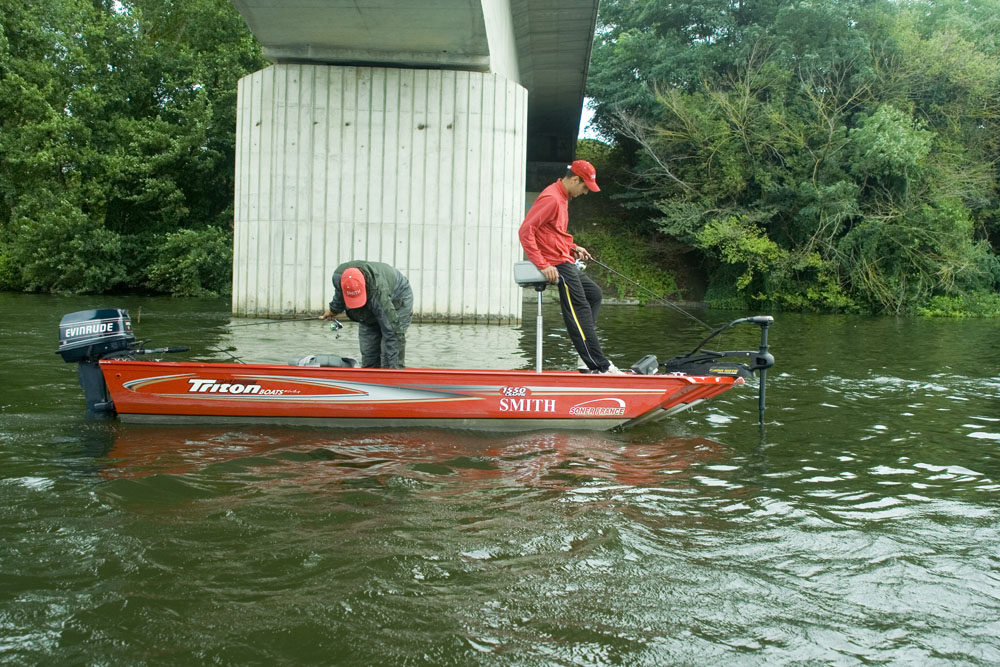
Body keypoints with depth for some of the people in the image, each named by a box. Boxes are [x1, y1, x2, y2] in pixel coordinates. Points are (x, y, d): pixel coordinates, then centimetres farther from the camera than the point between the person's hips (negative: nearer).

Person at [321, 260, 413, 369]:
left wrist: (391, 368, -40)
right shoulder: (338, 276, -29)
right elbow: (339, 294, 1)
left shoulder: (379, 293, -45)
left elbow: (390, 332, -41)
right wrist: (333, 310, 18)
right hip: (369, 312, 6)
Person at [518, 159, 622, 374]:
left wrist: (572, 248, 14)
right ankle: (600, 366, -8)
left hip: (565, 261, 11)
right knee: (580, 311, -10)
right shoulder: (551, 198, -16)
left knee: (594, 294, 19)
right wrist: (542, 265, -26)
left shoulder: (562, 197, 16)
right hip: (557, 264, -11)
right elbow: (525, 231, -23)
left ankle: (588, 356, 12)